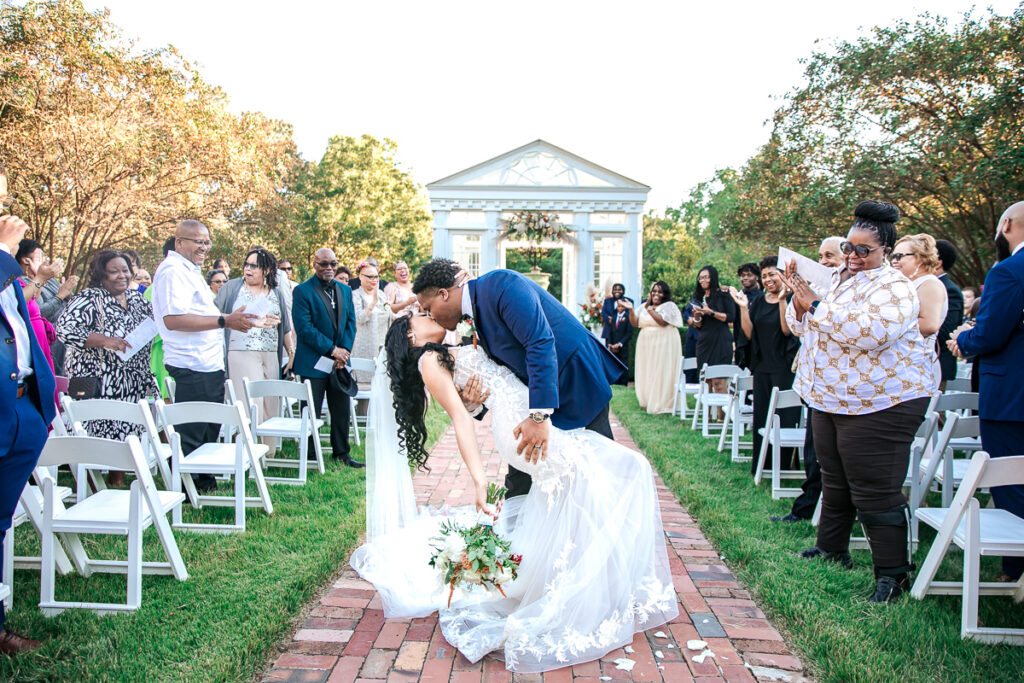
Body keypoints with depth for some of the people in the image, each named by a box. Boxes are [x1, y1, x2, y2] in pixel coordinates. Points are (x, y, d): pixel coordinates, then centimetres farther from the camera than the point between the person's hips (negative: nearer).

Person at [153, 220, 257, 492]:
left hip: (209, 365, 11)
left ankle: (203, 481, 31)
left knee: (208, 430, 19)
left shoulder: (190, 270, 21)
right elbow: (173, 319, -27)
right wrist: (224, 321, -28)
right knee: (191, 433, -3)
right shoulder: (173, 270, -14)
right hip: (193, 367, -11)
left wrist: (231, 320, 25)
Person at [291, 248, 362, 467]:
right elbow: (304, 328, -14)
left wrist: (345, 350, -5)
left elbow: (351, 323, 10)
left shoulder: (345, 290, 12)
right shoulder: (302, 291, -7)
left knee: (342, 410, 10)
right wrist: (332, 349, -15)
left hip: (340, 361, 5)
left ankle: (341, 452, 23)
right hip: (313, 363, -5)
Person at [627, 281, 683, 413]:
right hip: (646, 345, 6)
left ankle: (660, 405, -2)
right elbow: (635, 323, 9)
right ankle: (647, 401, 17)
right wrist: (631, 310, -4)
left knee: (661, 374, -6)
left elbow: (663, 321, -19)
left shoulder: (669, 306, -3)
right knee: (646, 374, 7)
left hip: (663, 345, -6)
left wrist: (649, 309, -20)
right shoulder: (644, 306, 14)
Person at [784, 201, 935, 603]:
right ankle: (831, 550, 34)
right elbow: (801, 328, 14)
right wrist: (799, 299, -6)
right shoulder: (835, 280, 12)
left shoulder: (892, 287, -12)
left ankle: (893, 574, 3)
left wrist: (815, 305, -24)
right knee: (835, 480, 19)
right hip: (830, 399, 9)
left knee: (874, 491, -7)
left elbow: (871, 332, -30)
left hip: (879, 403, -8)